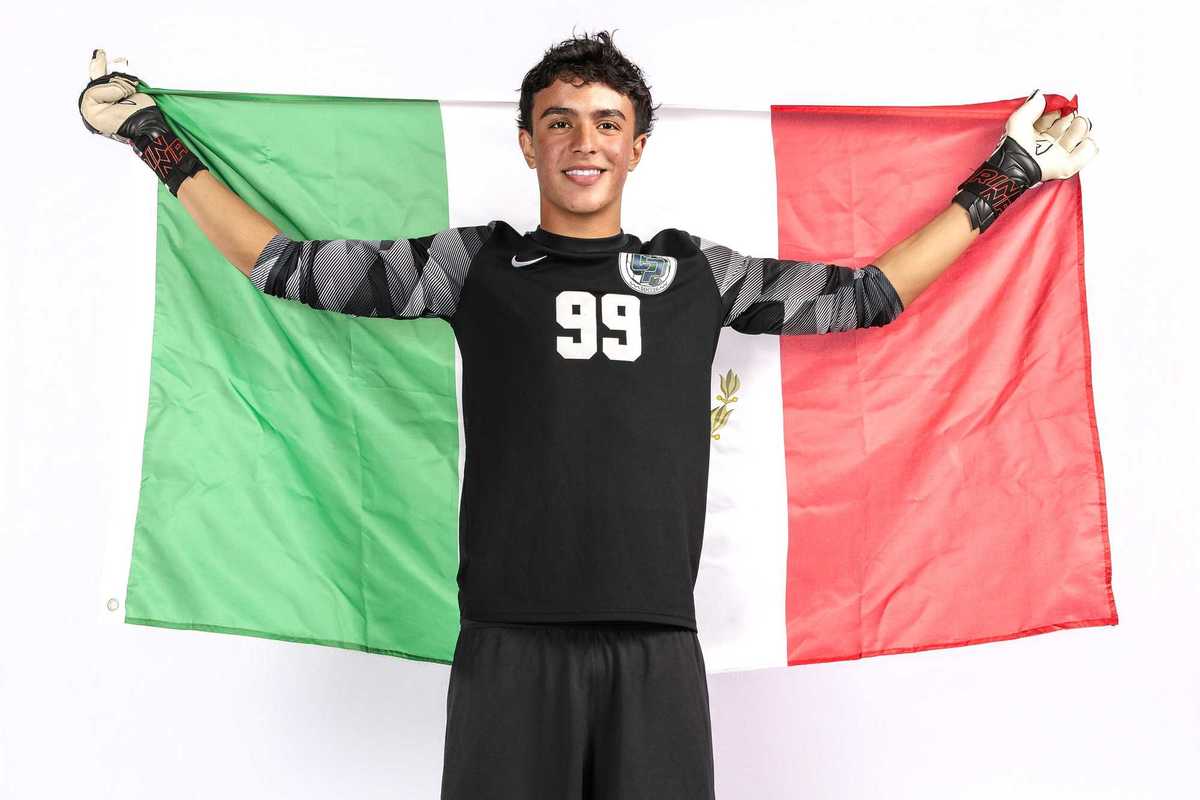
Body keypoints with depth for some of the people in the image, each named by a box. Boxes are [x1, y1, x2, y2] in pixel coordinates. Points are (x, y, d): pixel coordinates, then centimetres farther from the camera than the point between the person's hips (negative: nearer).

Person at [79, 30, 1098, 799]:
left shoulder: (698, 272, 13)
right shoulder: (473, 263, 10)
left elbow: (870, 293, 19)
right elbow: (288, 266, 14)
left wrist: (1012, 172, 23)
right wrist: (149, 134, 17)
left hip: (657, 647, 1)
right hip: (510, 646, -1)